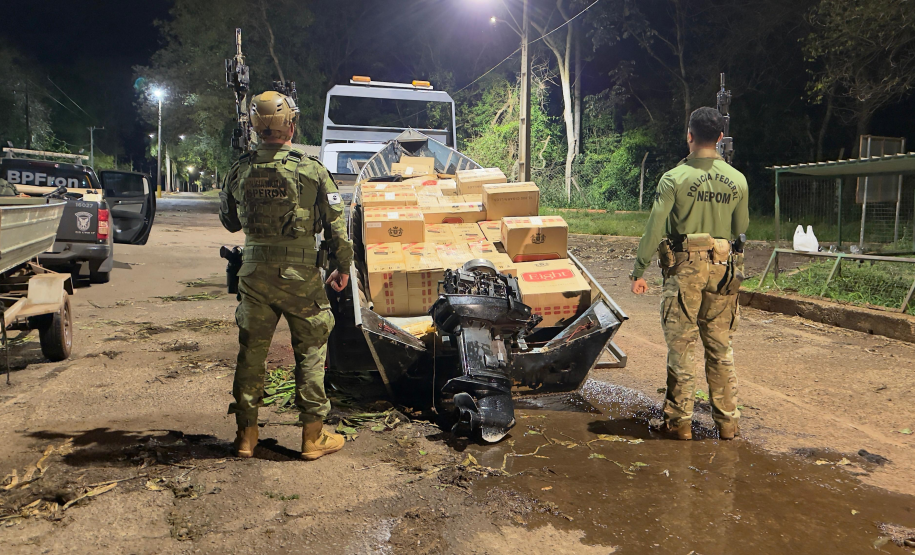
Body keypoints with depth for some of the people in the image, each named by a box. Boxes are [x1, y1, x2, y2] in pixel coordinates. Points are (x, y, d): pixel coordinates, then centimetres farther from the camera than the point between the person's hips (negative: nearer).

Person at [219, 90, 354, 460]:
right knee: (310, 352, 8)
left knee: (251, 352, 13)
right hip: (300, 275, -3)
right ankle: (313, 436, 14)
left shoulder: (240, 171, 1)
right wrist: (343, 266, 7)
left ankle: (246, 435, 22)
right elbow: (335, 224, -5)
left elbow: (229, 222, 14)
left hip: (254, 273, 3)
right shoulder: (311, 171, -9)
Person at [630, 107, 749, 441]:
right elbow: (741, 229, 14)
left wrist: (639, 271, -4)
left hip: (685, 266, -4)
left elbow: (654, 228, -11)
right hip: (723, 267, 4)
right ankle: (727, 421, 17)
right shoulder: (737, 180, 4)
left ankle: (679, 421, 9)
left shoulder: (675, 178, -8)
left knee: (681, 346, 3)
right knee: (720, 348, 11)